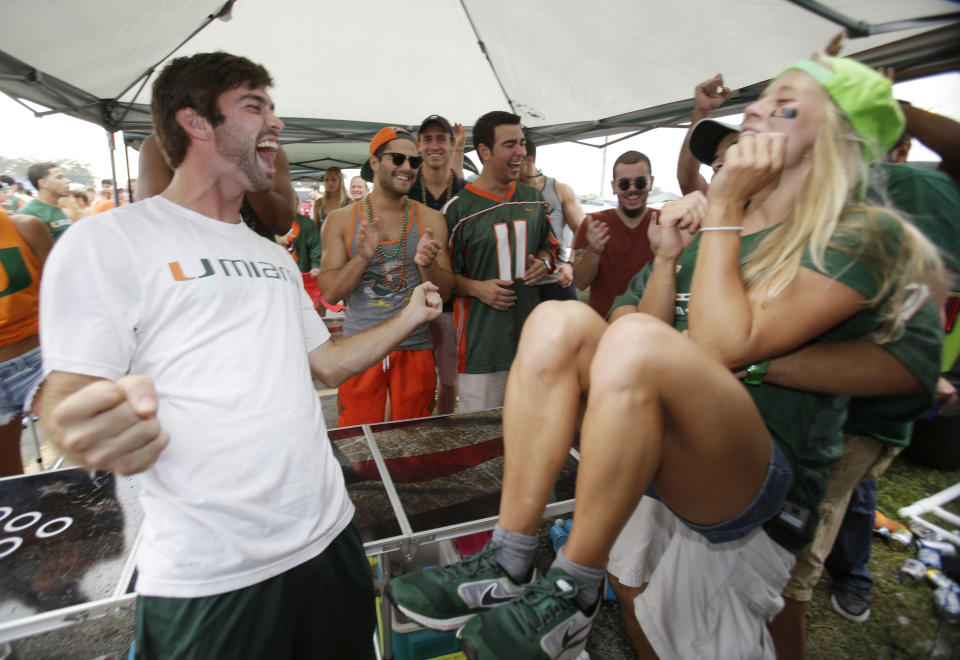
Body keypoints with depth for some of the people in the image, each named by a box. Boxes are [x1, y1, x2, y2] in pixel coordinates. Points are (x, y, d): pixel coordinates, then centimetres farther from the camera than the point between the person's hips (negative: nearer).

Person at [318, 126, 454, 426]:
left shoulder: (430, 219, 3)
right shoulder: (341, 219, 2)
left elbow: (445, 292, 2)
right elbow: (330, 292, -3)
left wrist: (426, 264, -19)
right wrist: (363, 257, -20)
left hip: (415, 348, 1)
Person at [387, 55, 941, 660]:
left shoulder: (864, 235, -5)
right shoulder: (714, 225, 13)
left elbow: (722, 349, -20)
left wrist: (724, 208, -12)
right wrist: (667, 258, -4)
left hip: (765, 487, -5)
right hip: (659, 455, 6)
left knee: (636, 339, -34)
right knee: (560, 321, -16)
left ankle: (572, 594, -15)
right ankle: (508, 566, -16)